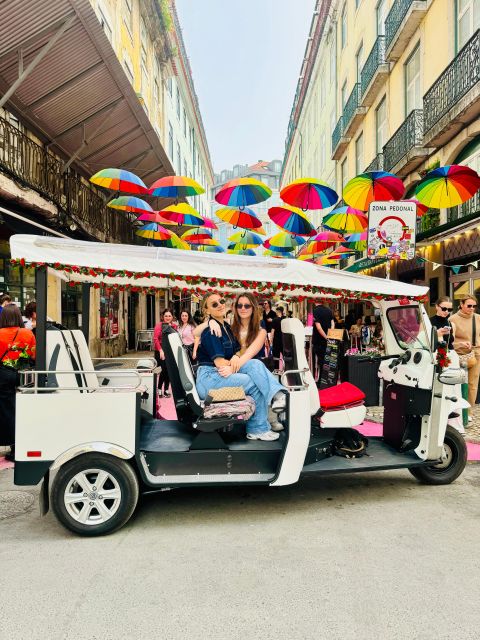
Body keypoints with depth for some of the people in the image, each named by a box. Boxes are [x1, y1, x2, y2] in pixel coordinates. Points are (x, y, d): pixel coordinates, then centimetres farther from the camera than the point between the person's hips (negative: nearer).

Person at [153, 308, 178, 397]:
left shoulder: (175, 326, 6)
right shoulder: (159, 325, -5)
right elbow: (155, 339, -11)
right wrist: (160, 350, -17)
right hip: (160, 351, -4)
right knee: (163, 370, -7)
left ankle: (166, 389, 19)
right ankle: (159, 389, 9)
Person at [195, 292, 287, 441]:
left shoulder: (226, 327, 17)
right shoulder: (210, 331, -12)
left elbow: (238, 350, 12)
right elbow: (220, 363, -19)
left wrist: (236, 357, -11)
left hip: (224, 373, 8)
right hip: (209, 378, -8)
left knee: (255, 363, -16)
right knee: (255, 383, -19)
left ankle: (277, 395, -28)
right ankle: (258, 429, -12)